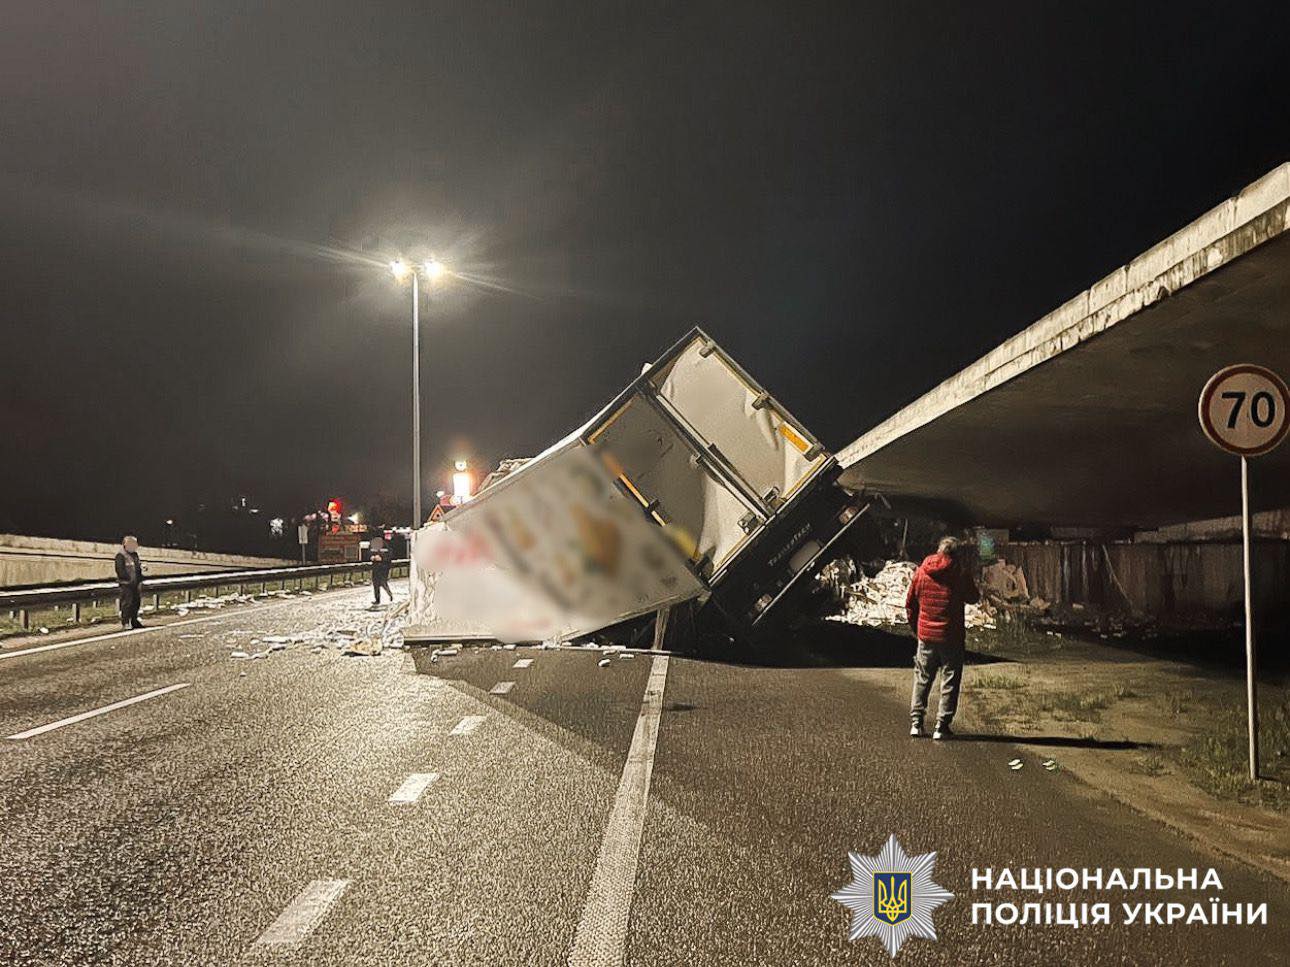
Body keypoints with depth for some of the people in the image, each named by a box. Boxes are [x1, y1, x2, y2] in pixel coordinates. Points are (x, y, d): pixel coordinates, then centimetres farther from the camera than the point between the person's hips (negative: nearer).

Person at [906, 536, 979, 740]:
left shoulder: (921, 571, -1)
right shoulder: (960, 574, -11)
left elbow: (910, 603, 5)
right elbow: (973, 598, 4)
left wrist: (916, 627, 18)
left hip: (925, 634, 3)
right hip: (951, 637, -3)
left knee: (922, 679, 14)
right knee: (950, 681, 7)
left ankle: (916, 722, 13)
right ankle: (941, 726, 6)